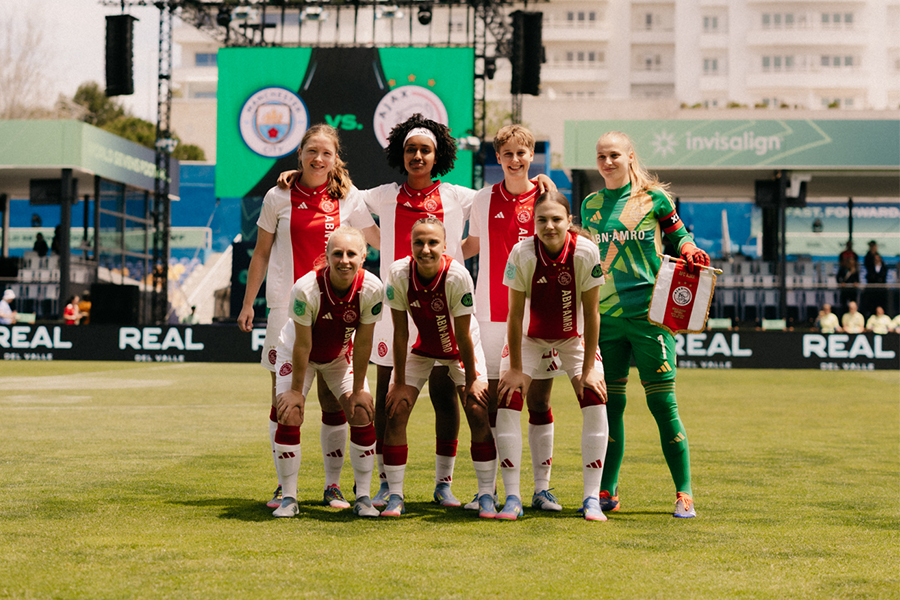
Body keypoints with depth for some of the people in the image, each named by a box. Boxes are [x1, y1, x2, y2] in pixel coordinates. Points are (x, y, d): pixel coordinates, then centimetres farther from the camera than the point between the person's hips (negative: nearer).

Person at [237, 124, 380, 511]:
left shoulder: (347, 199, 6)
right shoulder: (279, 197, 5)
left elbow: (381, 241, 16)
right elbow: (261, 253, 11)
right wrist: (248, 303, 10)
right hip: (286, 307, 0)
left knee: (333, 399, 0)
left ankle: (333, 486, 10)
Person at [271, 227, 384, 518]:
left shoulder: (372, 288, -28)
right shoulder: (305, 288, -35)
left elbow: (363, 343, -17)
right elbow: (303, 345, -24)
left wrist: (358, 390, -11)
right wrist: (296, 390, -16)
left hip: (340, 356, 2)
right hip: (298, 354, -2)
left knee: (362, 415, -8)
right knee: (289, 416, -14)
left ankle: (363, 497, 2)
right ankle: (288, 498, -2)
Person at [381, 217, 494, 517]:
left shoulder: (458, 276, -31)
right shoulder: (399, 273, -26)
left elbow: (463, 335, -22)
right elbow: (400, 332, -17)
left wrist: (471, 381, -14)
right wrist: (399, 384, -13)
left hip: (460, 350, -2)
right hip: (421, 348, 2)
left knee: (479, 412, -14)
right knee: (395, 412, -9)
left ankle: (486, 495, -2)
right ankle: (395, 497, 1)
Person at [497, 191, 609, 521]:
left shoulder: (586, 252, -25)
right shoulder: (521, 253, -25)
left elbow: (591, 313, -17)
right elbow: (515, 314, -17)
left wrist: (588, 368, -16)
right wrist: (516, 369, -15)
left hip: (573, 337, 0)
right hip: (529, 336, 0)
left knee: (595, 402, -16)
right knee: (506, 401, -16)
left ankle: (592, 498, -8)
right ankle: (512, 497, -8)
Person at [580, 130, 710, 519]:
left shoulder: (654, 197, 2)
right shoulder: (591, 204, 13)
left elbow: (677, 234, 12)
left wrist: (689, 251, -9)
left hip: (648, 312, -4)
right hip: (606, 317, 4)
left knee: (662, 403, -4)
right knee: (609, 403, 5)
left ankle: (684, 494, 3)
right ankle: (607, 491, 14)